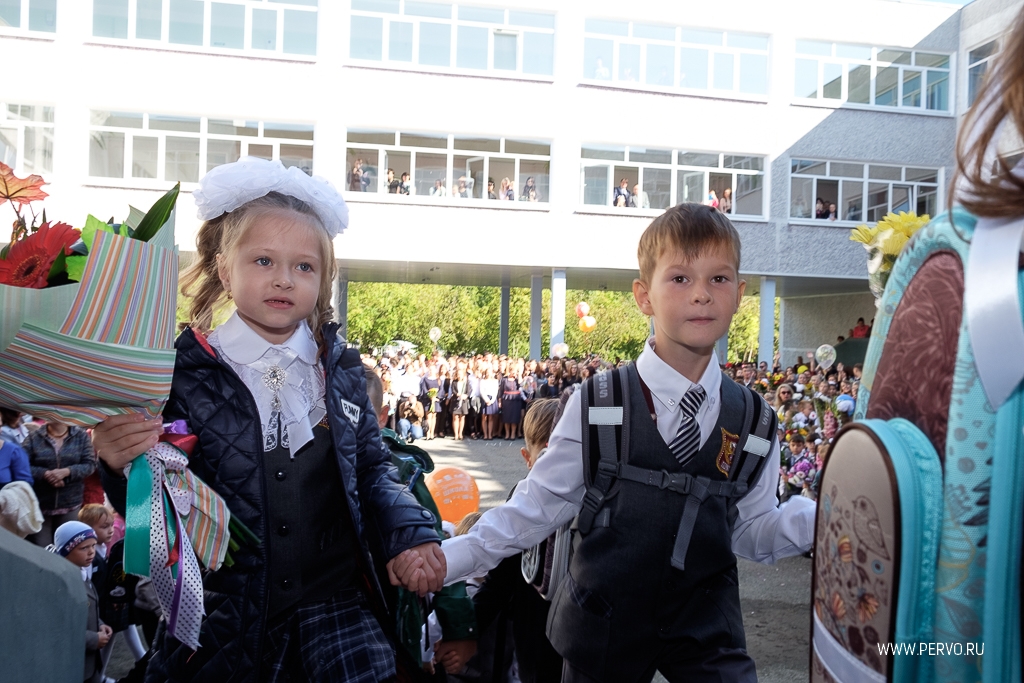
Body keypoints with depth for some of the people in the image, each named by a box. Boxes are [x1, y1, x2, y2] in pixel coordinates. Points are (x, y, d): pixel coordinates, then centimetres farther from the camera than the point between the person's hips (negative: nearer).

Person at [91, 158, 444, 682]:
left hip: (337, 610, 2)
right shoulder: (183, 373, -8)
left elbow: (372, 467, 10)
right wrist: (125, 468, -23)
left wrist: (409, 533, -6)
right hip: (220, 626, -2)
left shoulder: (341, 368, 1)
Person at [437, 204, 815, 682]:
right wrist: (445, 559, -13)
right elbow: (536, 509, -7)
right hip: (603, 623, -1)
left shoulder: (750, 420, -4)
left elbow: (751, 531, 3)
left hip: (708, 626, 2)